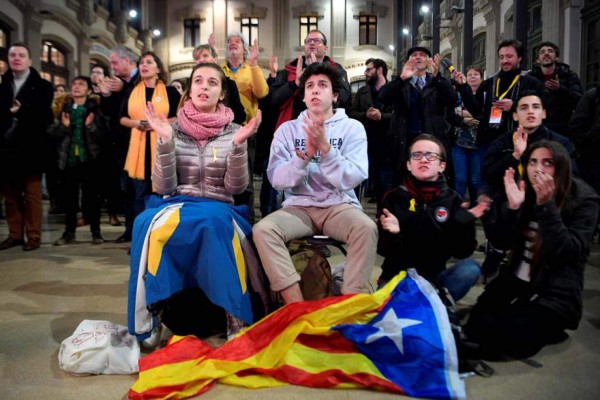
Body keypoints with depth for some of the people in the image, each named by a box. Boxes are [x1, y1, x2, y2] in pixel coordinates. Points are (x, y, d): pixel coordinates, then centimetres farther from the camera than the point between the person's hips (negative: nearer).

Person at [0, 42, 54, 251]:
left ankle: (33, 236, 9)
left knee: (32, 194, 2)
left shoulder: (42, 86, 1)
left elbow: (46, 117, -10)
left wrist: (21, 111, -16)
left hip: (30, 149, -4)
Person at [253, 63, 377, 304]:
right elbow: (277, 179, -2)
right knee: (262, 229, -28)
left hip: (339, 205, -1)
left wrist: (326, 149, -22)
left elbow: (353, 179, -9)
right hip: (299, 206, 1)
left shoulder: (352, 128, 4)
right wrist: (304, 157, -20)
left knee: (367, 228, -33)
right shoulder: (287, 129, 9)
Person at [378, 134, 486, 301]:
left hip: (434, 278, 2)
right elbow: (384, 250, -8)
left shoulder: (453, 200, 1)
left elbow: (461, 252, -3)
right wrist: (392, 234, -28)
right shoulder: (394, 198, -3)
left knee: (470, 268, -24)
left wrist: (465, 224, -19)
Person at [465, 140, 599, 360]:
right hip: (516, 281, 5)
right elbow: (502, 243, -5)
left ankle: (548, 330, 9)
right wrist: (512, 206, -22)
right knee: (477, 328, -13)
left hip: (556, 291, -4)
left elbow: (567, 252, -24)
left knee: (511, 338, -22)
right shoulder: (525, 192, 3)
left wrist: (546, 205, -31)